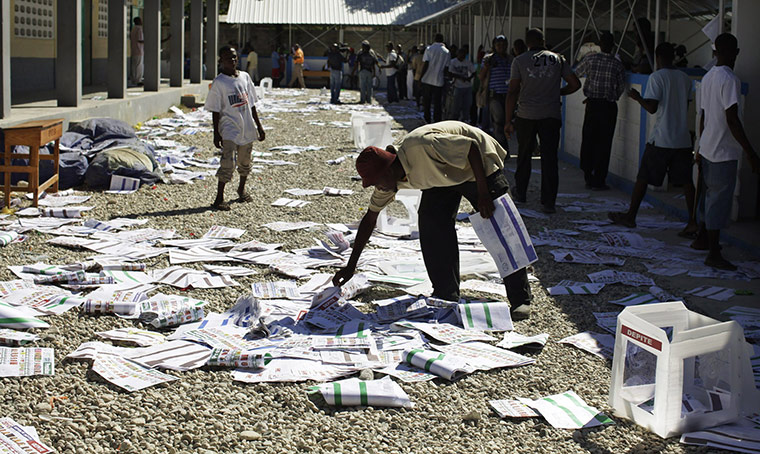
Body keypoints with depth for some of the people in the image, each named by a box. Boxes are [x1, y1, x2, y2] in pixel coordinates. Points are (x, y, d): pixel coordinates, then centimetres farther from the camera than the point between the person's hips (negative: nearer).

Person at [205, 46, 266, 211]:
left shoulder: (245, 77, 7)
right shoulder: (218, 83, -8)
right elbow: (215, 111, -7)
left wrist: (258, 126, 14)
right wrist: (216, 133, -10)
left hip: (247, 127, 5)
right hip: (229, 129, -5)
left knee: (245, 161, 17)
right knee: (228, 163, -14)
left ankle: (241, 189, 39)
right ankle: (219, 198, -7)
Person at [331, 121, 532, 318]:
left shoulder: (421, 147, -39)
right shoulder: (388, 177, -14)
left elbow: (472, 147, -31)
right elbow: (370, 218, -3)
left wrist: (483, 194, -31)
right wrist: (351, 266, -3)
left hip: (479, 164, -6)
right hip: (446, 174, 7)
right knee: (431, 224, -10)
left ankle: (520, 299, -3)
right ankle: (446, 296, 1)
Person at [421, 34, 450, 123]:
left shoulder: (429, 49, -5)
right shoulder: (446, 51, 2)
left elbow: (425, 64, -10)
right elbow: (447, 67, 2)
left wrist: (422, 76, -3)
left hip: (427, 79, -1)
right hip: (439, 80, 1)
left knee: (426, 101, 10)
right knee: (437, 102, 6)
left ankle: (427, 120, 13)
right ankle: (437, 121, 4)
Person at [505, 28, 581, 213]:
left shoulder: (519, 61, -1)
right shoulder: (558, 59, 4)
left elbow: (512, 92, -5)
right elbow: (575, 84, 3)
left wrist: (508, 121, -3)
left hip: (526, 116, 0)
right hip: (551, 116, 0)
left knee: (524, 156, 17)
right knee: (549, 158, -1)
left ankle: (520, 192, 31)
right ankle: (548, 202, -5)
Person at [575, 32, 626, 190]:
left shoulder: (590, 58, -3)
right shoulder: (618, 65, -6)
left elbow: (577, 73, 12)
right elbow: (621, 88, 0)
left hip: (592, 104, 2)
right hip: (609, 106, -2)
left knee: (588, 141, 10)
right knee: (603, 144, 3)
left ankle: (588, 178, 12)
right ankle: (598, 181, 4)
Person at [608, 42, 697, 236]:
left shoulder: (657, 77, -10)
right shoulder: (685, 78, 9)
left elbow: (652, 108, -14)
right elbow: (686, 106, 16)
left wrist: (638, 97, 3)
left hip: (661, 139, -5)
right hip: (683, 138, 5)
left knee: (643, 177, 7)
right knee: (685, 180, 6)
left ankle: (630, 216, 15)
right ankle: (693, 221, 0)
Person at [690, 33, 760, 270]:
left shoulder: (707, 78, 9)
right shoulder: (729, 80, -18)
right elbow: (732, 120, -23)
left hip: (708, 148, 9)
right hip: (724, 152, -9)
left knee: (708, 194, 21)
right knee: (720, 199, -5)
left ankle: (702, 238, 34)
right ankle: (713, 254, -1)